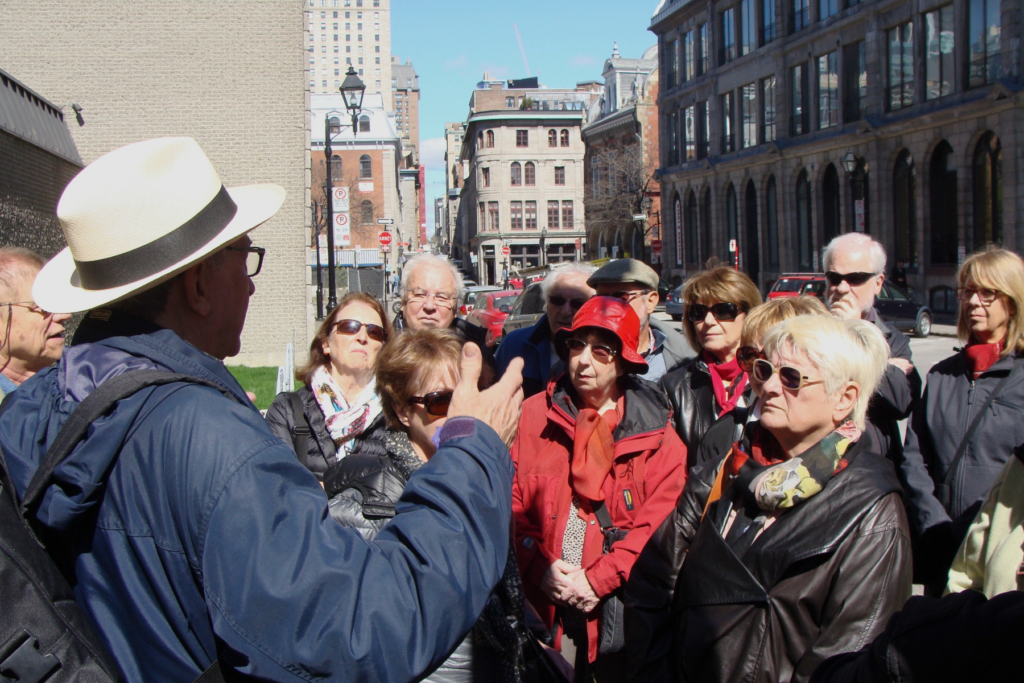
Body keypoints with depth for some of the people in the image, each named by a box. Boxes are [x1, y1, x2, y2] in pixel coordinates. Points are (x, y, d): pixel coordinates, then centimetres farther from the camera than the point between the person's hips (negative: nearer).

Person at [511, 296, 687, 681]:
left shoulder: (653, 431, 0)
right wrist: (539, 566, -13)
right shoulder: (533, 415, 3)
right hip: (543, 609, 1)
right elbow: (511, 502, -1)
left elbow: (660, 521, -8)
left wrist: (599, 578, -15)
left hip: (618, 611, -1)